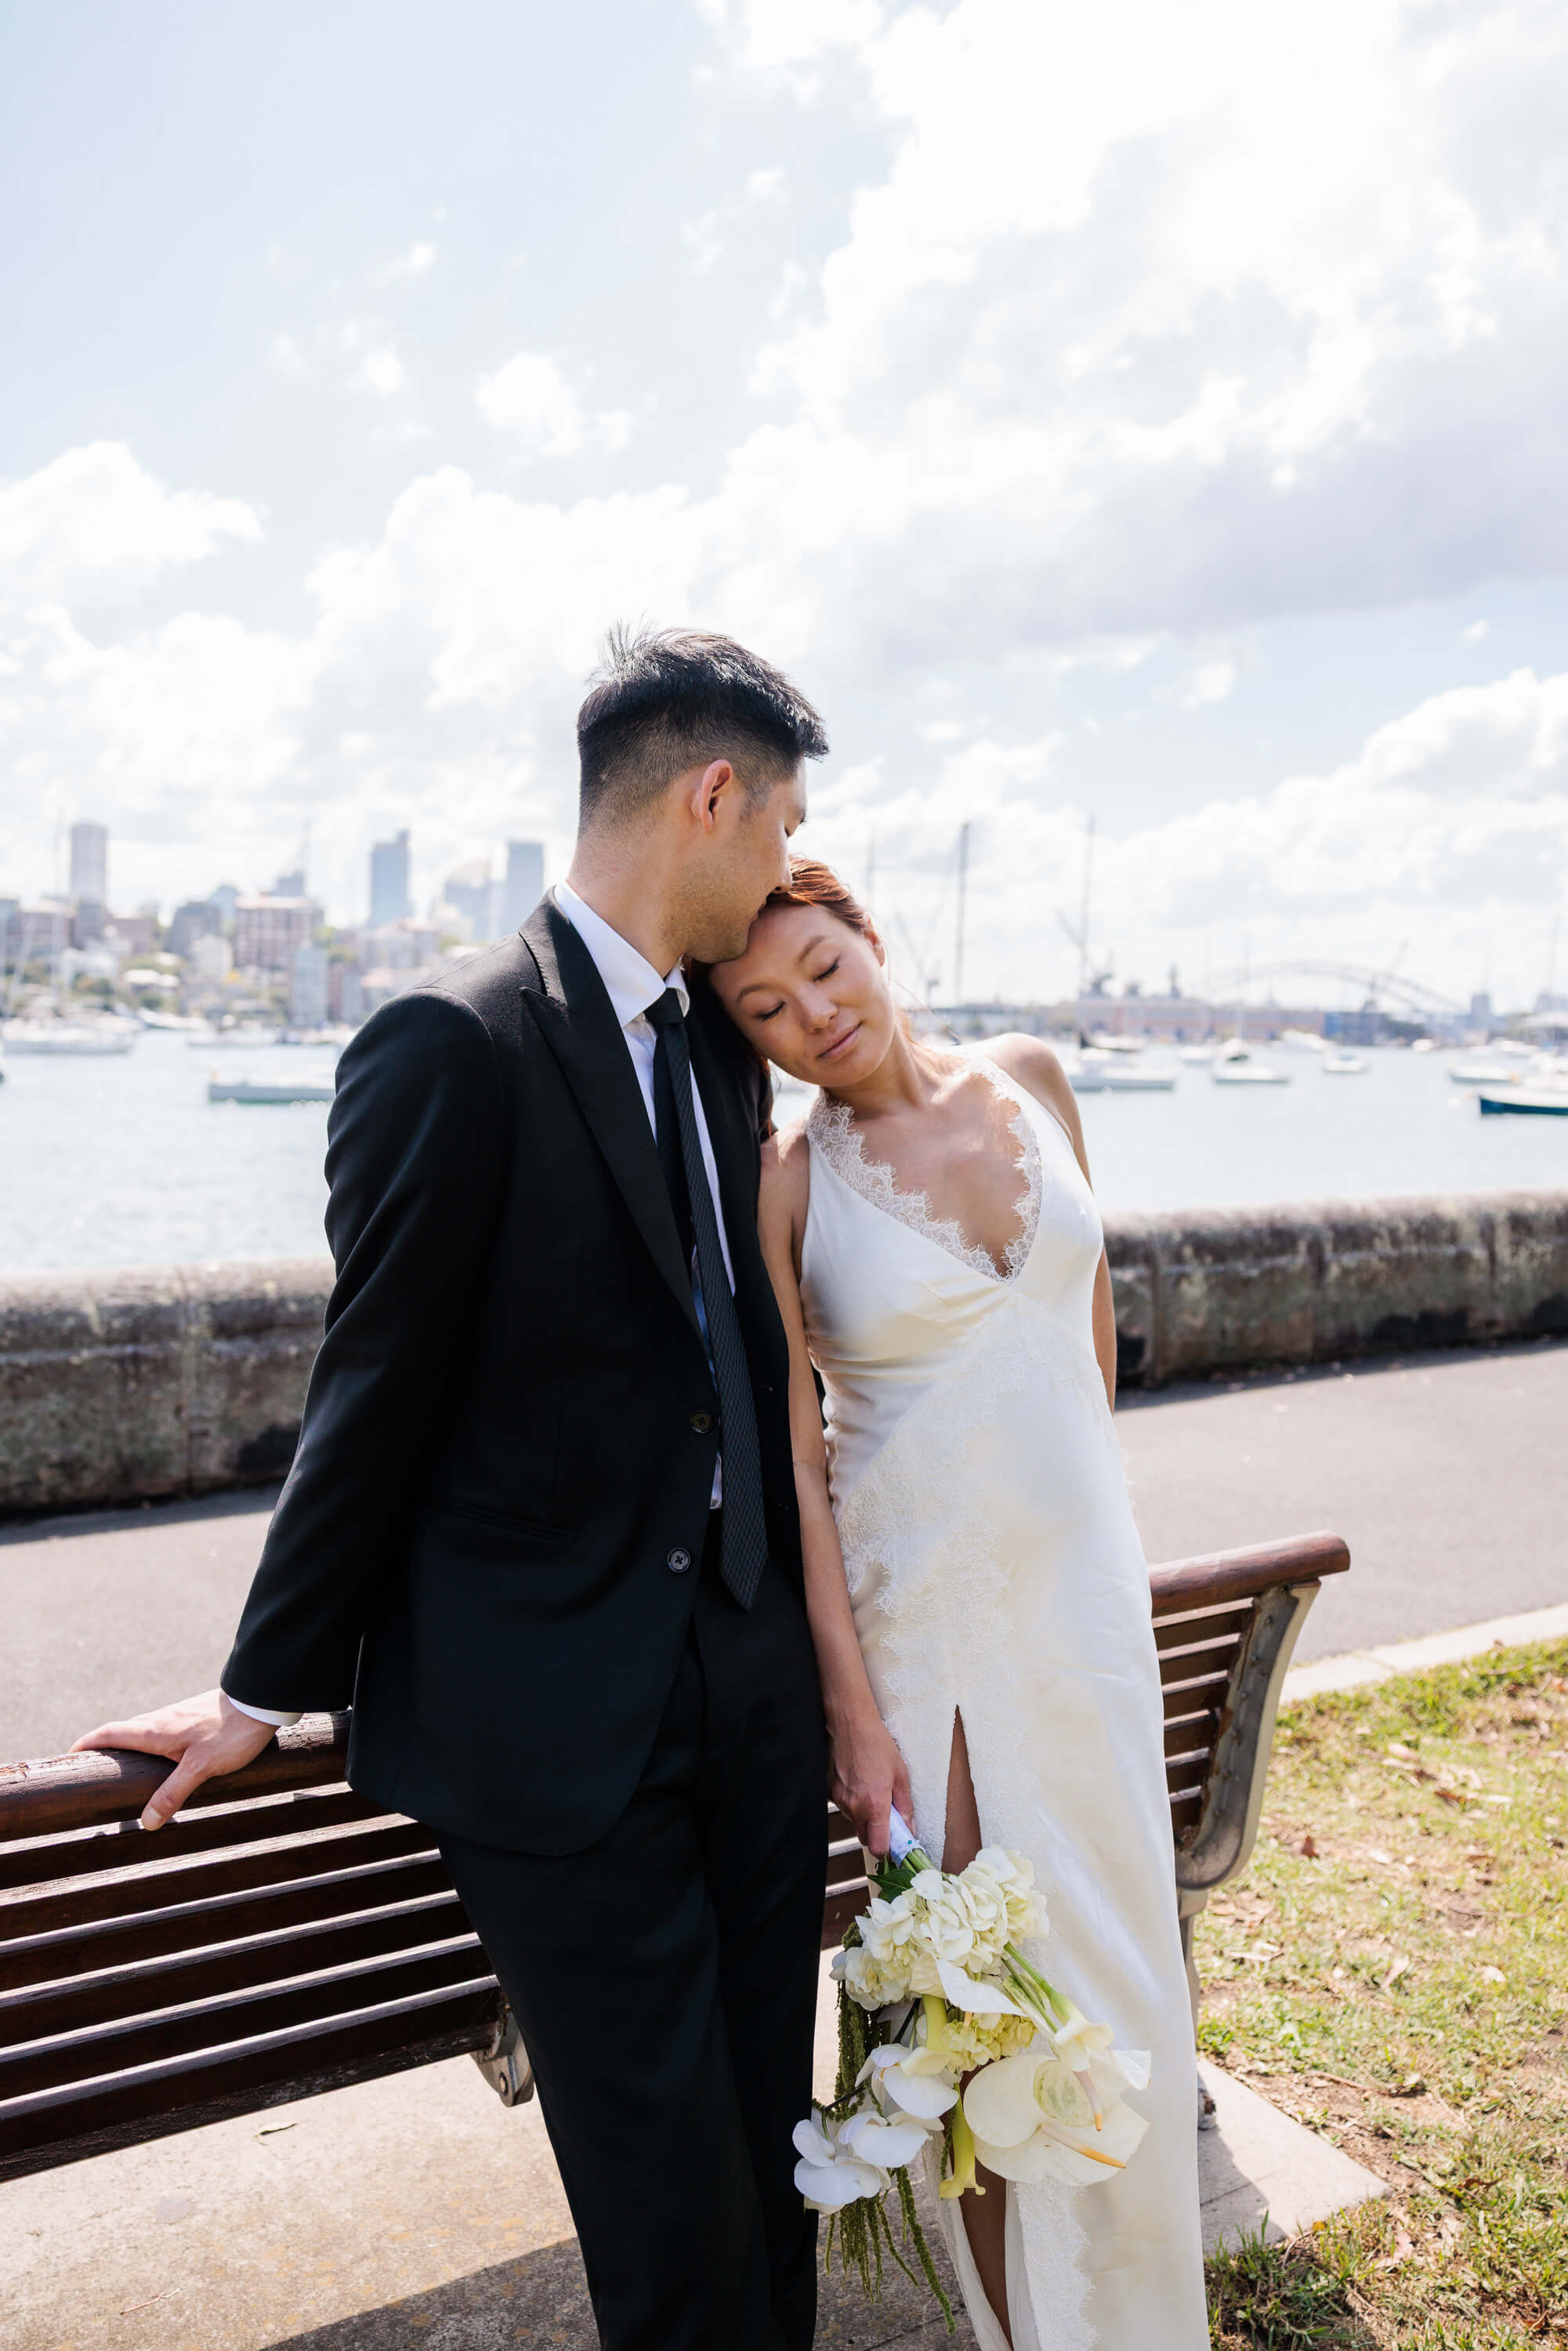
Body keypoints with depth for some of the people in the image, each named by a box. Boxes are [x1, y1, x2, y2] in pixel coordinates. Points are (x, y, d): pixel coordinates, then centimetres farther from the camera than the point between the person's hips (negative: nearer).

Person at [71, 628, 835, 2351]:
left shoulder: (723, 1048, 8)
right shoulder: (454, 1049, -16)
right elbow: (375, 1401, -10)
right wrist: (272, 1685, 1)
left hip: (752, 1682, 7)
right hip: (557, 1725, -6)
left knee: (770, 2135, 19)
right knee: (669, 2200, 7)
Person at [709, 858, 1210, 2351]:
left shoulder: (1030, 1078, 0)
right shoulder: (782, 1184, -12)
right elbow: (794, 1459, -11)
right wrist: (852, 1707, -12)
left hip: (1087, 1581, 4)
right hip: (919, 1611, -4)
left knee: (1116, 1964, 14)